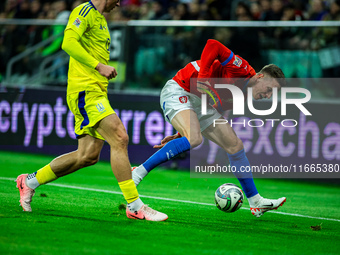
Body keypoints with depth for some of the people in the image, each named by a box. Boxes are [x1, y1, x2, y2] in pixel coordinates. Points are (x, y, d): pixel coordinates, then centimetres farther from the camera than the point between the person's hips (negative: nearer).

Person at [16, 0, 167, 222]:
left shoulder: (100, 19, 23)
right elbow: (68, 43, -22)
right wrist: (99, 66, -25)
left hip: (97, 92, 10)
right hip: (85, 89, -10)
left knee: (88, 156, 7)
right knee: (120, 138, -18)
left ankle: (30, 181, 22)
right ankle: (134, 206, -17)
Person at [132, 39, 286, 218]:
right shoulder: (241, 69, -16)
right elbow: (212, 46, -29)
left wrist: (182, 133, 16)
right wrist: (201, 78, -32)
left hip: (199, 101, 10)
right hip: (177, 92, -10)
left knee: (235, 145, 4)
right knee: (194, 139, -33)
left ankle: (256, 203, 11)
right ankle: (138, 173, -25)